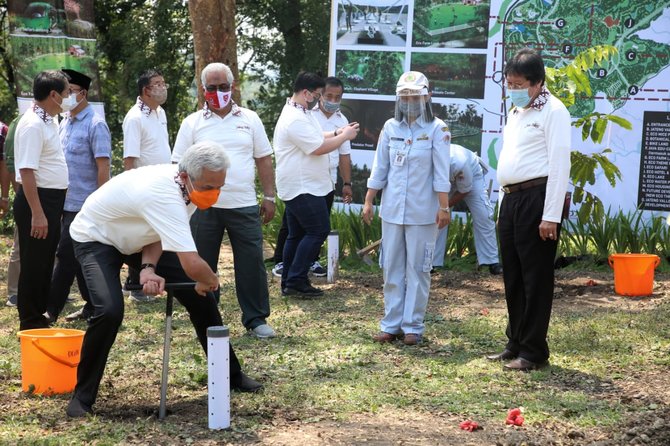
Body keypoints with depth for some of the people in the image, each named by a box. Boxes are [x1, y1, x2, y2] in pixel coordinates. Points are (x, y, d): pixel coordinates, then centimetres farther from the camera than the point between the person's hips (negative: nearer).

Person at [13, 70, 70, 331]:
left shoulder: (49, 121, 11)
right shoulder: (33, 125, -19)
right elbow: (27, 171, -24)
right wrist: (37, 213, -27)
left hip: (52, 199, 10)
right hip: (37, 200, -10)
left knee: (45, 262, 17)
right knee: (34, 263, -1)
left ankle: (39, 315, 28)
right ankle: (30, 323, 7)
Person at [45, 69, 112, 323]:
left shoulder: (95, 125, -10)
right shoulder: (65, 123, 13)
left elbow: (103, 166, -14)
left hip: (84, 204, -8)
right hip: (67, 202, 8)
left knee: (67, 256, -7)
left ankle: (51, 309, -4)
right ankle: (93, 305, 20)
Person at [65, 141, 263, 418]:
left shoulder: (189, 186, -16)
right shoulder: (163, 195, -43)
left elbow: (161, 232, -4)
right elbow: (192, 265, -46)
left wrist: (148, 267, -23)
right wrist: (210, 280, -24)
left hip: (137, 239, 8)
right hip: (97, 239, -8)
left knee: (200, 297, 2)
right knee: (110, 311, -30)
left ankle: (230, 375, 18)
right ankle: (82, 396, -10)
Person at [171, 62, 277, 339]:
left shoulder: (249, 120, 7)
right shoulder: (192, 124, 3)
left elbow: (264, 160, 10)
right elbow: (179, 167, 3)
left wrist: (269, 196, 5)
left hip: (244, 205, 1)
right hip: (204, 207, 0)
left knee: (252, 262, 0)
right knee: (203, 264, 7)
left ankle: (256, 319, 10)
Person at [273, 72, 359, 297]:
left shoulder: (299, 113, 14)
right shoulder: (296, 120, -21)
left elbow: (314, 138, 25)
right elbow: (319, 148, -22)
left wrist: (337, 133, 11)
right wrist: (345, 136, -10)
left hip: (297, 187, 11)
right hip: (303, 188, -11)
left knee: (297, 234, 13)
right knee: (318, 230, -8)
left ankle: (289, 282, 16)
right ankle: (296, 281, -8)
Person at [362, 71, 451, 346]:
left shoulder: (436, 129, -4)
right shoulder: (391, 127, 6)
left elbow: (441, 173, -6)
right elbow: (379, 169, 10)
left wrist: (444, 207, -9)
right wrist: (368, 201, 8)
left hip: (422, 212, -4)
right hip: (392, 209, 4)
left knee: (417, 269, 2)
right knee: (392, 269, 7)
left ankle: (413, 326, 9)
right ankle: (391, 324, 14)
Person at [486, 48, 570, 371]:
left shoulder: (552, 111, -9)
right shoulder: (516, 111, 18)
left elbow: (559, 164, -14)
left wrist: (551, 215, -18)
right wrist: (506, 203, 16)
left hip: (537, 198, -9)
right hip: (511, 199, 9)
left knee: (536, 277, -2)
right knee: (512, 275, 13)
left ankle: (534, 351, 4)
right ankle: (516, 343, 23)